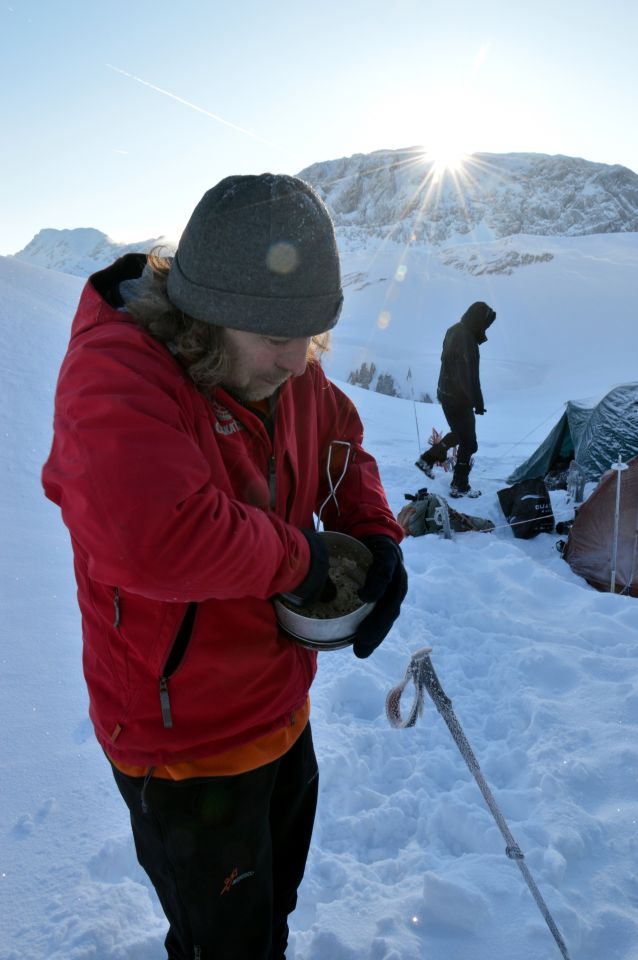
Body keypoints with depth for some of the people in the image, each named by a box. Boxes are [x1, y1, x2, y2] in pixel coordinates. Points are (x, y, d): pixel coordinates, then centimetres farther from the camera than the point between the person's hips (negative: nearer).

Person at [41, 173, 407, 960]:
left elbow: (342, 445, 11)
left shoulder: (284, 366, -5)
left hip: (281, 710, 7)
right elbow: (155, 540, -45)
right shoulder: (115, 375, -29)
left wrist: (375, 534, -7)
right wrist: (295, 557, -29)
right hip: (184, 747, -7)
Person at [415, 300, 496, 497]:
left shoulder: (454, 330, 4)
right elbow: (471, 376, -25)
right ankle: (459, 486, 13)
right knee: (469, 443, 4)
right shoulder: (467, 341, -26)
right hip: (458, 399, -9)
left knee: (458, 433, 27)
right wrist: (478, 403, -17)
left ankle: (427, 459, 30)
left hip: (446, 393, 9)